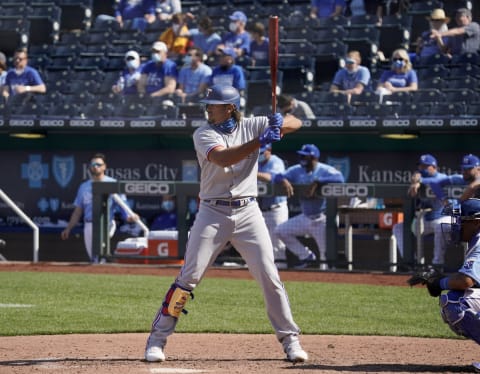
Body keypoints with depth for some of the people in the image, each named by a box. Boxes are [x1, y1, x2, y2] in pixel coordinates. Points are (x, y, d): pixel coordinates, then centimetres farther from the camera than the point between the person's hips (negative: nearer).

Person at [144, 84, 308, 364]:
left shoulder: (251, 126, 4)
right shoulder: (204, 134, -4)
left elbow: (296, 123, 2)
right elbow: (223, 158, -24)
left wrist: (280, 123, -22)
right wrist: (260, 141, -33)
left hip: (248, 213, 1)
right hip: (213, 213, -1)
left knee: (270, 276, -3)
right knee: (189, 277, -3)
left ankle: (290, 340, 7)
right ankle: (157, 339, 4)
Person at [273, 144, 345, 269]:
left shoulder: (325, 170, -14)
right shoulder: (297, 170, 3)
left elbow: (339, 178, -34)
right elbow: (276, 177, 0)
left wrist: (316, 182, -40)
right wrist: (284, 180, -24)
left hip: (322, 219, -6)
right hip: (305, 217, 7)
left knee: (326, 254, -7)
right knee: (280, 230, 4)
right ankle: (306, 256, 14)